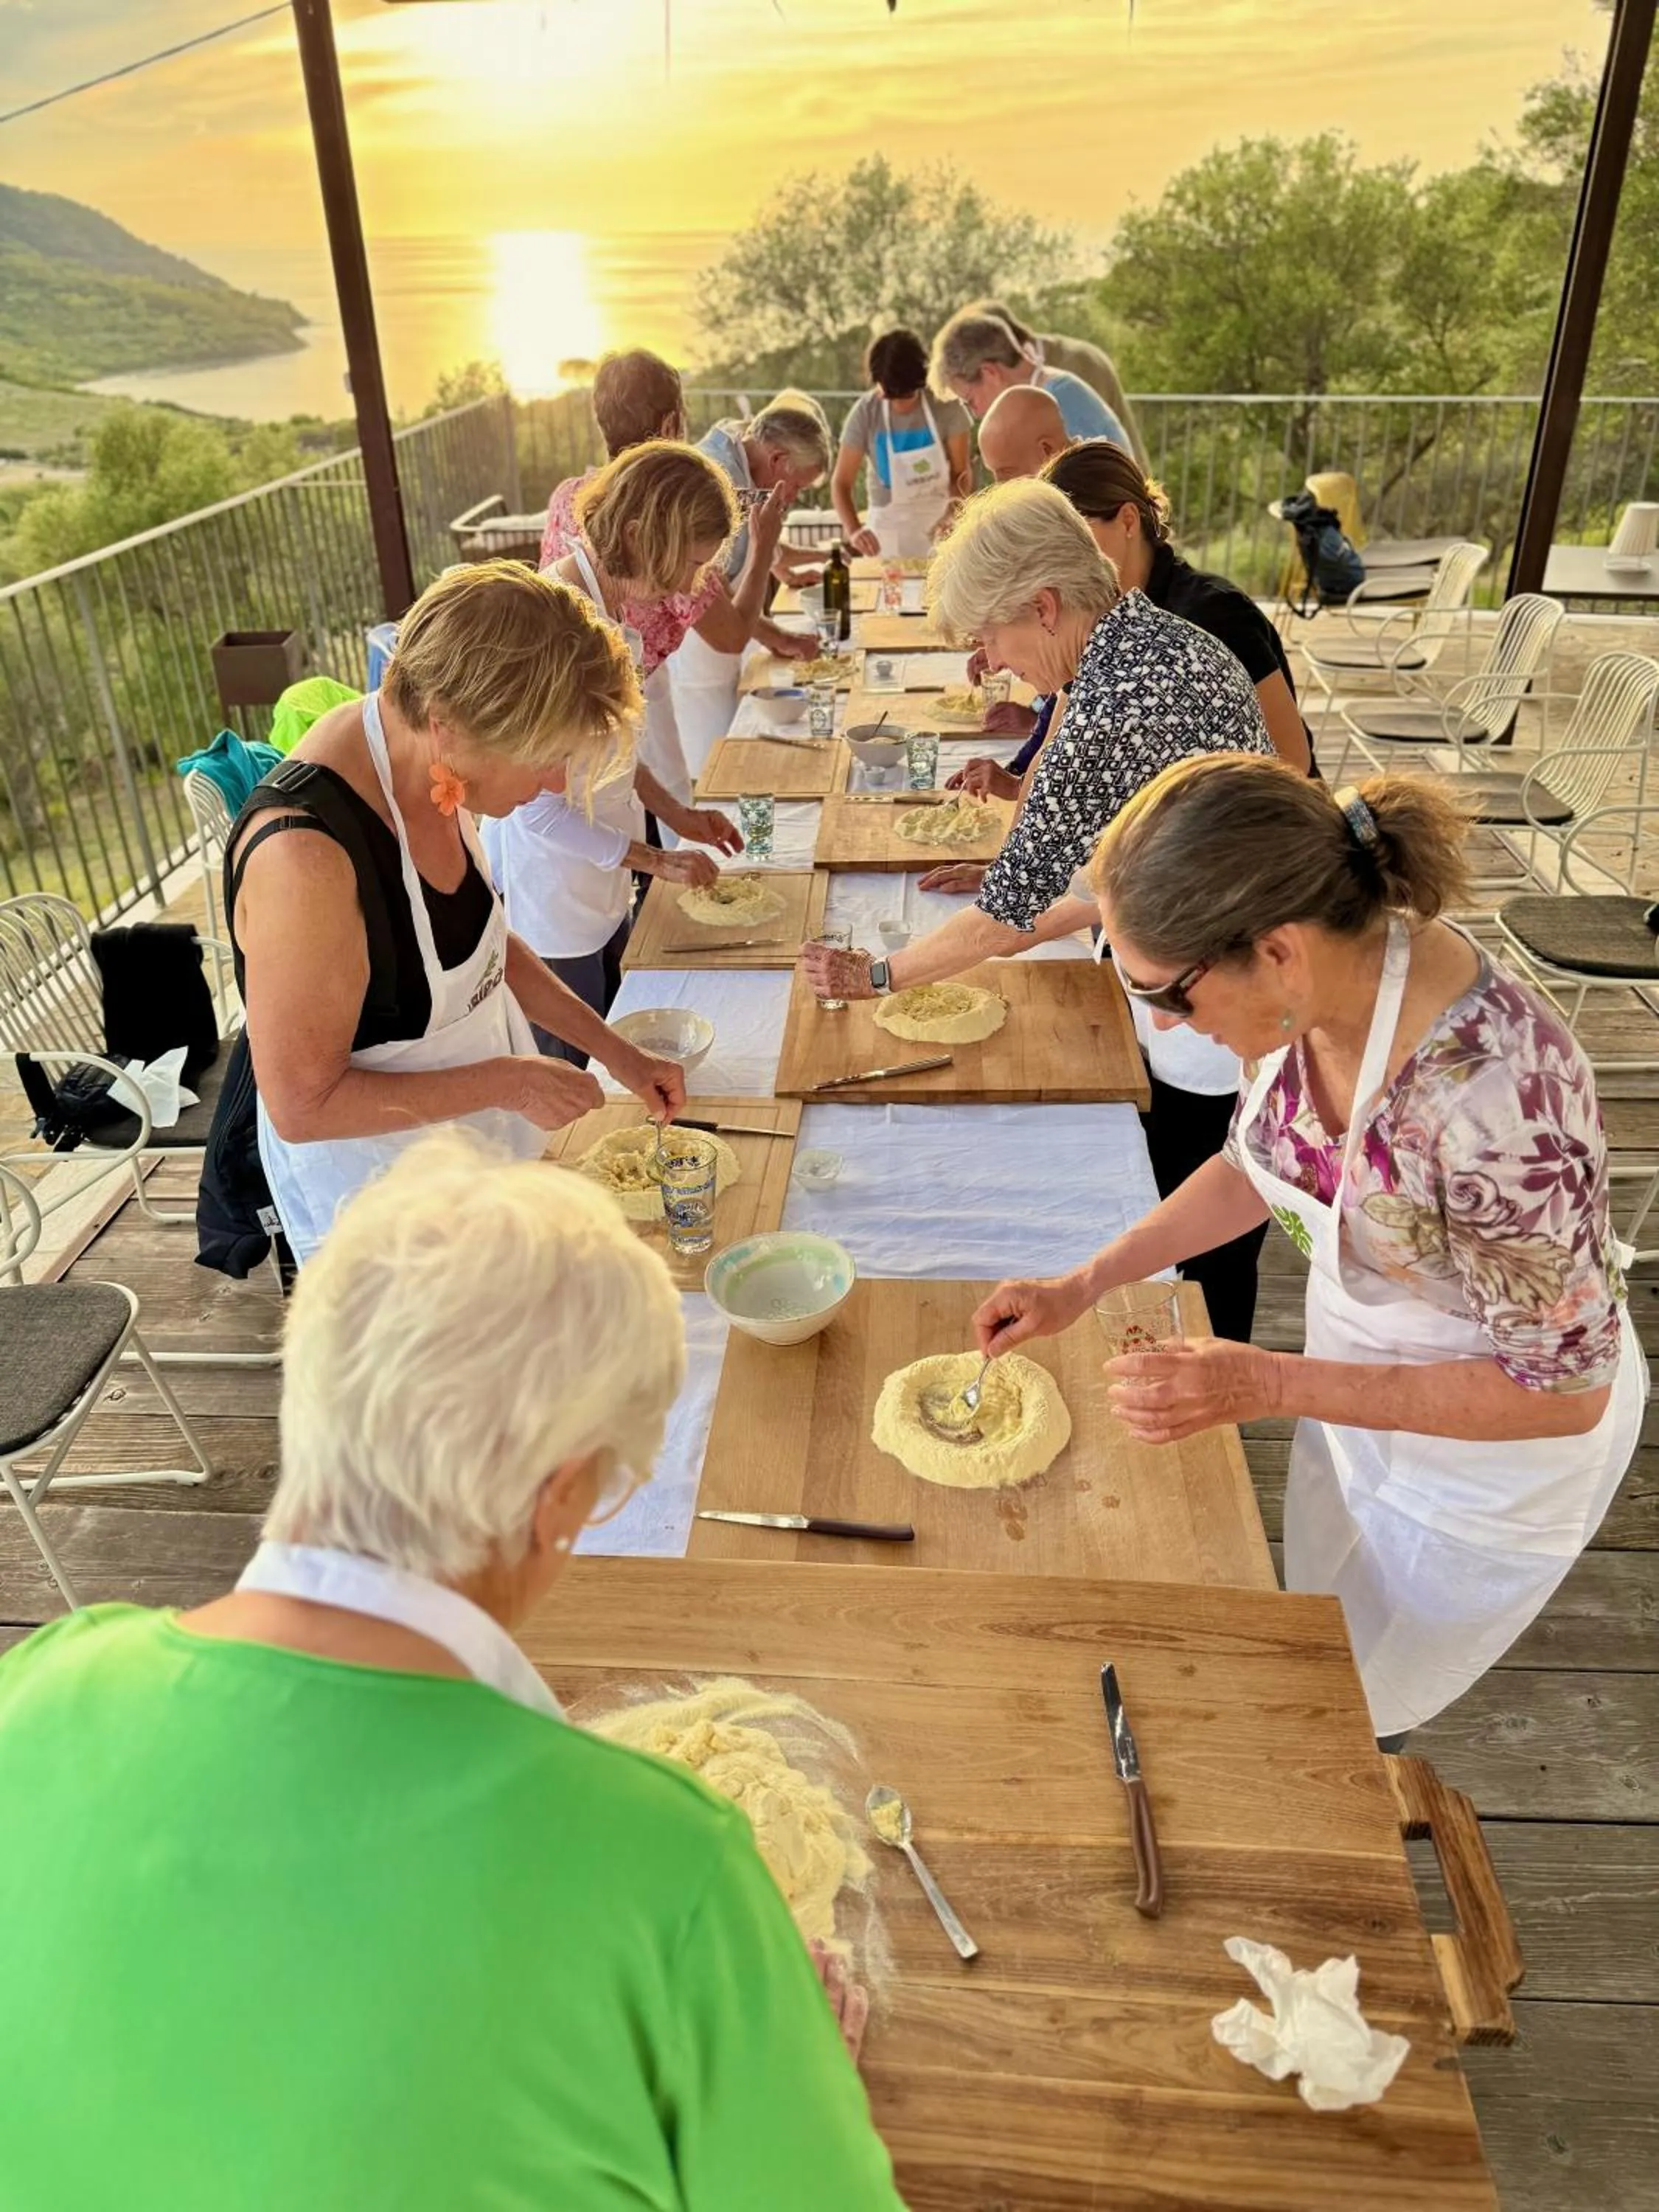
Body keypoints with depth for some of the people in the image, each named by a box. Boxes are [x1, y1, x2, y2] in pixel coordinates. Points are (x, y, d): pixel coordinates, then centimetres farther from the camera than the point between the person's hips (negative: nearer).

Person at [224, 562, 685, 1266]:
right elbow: (303, 1104, -27)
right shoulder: (304, 856, -36)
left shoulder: (428, 761, -10)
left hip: (476, 1129, 7)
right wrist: (507, 1081, -24)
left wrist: (614, 1050, 2)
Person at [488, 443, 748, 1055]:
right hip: (548, 898, -9)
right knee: (576, 1075, 8)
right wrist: (654, 860, -16)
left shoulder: (614, 601, 1)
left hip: (601, 889, 9)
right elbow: (539, 808, -23)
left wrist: (676, 814, 6)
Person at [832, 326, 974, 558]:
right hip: (888, 525, 0)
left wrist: (952, 515, -26)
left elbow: (962, 472, -6)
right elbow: (841, 483, -11)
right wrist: (854, 530, -30)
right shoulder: (866, 413, -11)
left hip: (939, 523, 0)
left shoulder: (946, 405, -12)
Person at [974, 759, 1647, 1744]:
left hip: (1494, 1436, -6)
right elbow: (1259, 1165, 0)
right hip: (1362, 1362, 6)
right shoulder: (1308, 987, -20)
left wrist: (1266, 1385, -31)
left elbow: (1560, 1388, -28)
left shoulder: (1495, 1100, -42)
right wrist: (1082, 1285, -7)